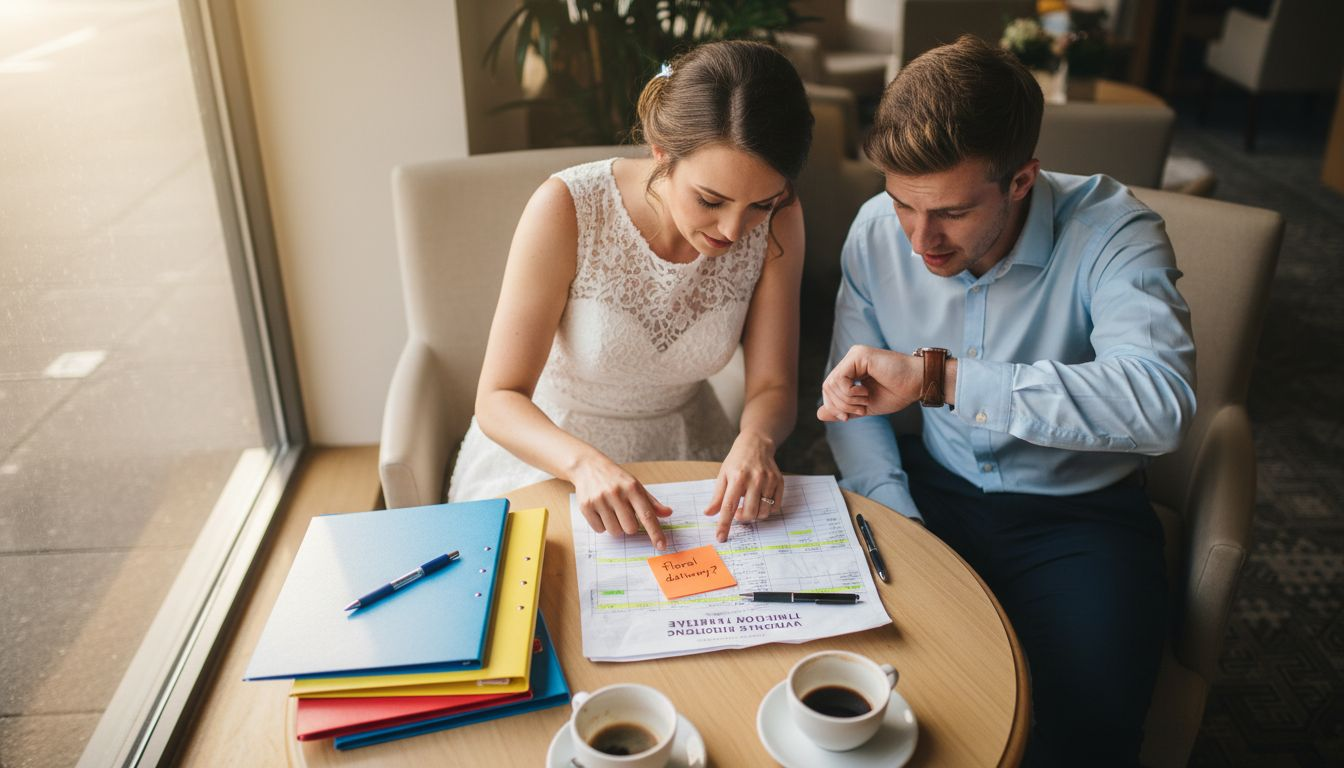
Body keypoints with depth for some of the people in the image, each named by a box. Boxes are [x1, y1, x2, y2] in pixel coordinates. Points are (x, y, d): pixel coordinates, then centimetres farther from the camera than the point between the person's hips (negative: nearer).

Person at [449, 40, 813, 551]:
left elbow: (772, 388, -9)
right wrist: (584, 463, -42)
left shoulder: (775, 222, -15)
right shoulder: (567, 209, -25)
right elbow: (498, 400, -23)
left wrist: (755, 441, -32)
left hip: (683, 452, 3)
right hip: (547, 451, -2)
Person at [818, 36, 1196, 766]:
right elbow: (849, 396, 1)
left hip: (1077, 512, -3)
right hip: (934, 487, 4)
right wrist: (899, 522, -13)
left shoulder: (1111, 231, -20)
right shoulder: (877, 229, -7)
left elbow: (1161, 402, -38)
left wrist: (936, 375, -43)